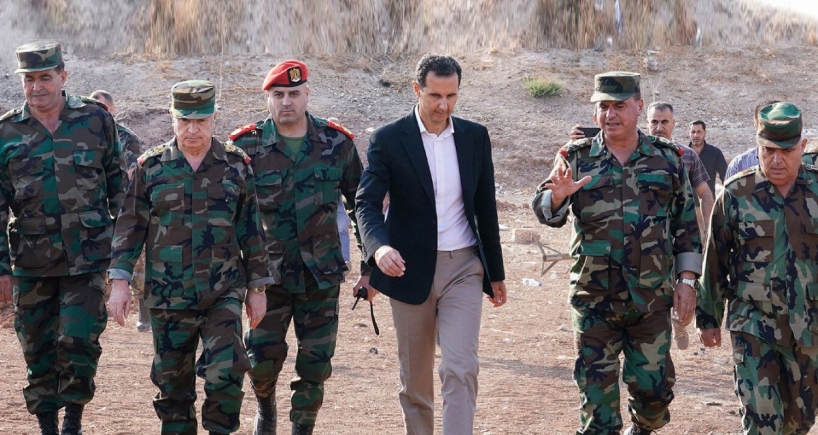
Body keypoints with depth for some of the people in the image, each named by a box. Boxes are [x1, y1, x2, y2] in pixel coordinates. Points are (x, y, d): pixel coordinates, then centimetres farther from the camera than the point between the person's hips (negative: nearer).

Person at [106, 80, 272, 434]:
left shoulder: (236, 165, 3)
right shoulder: (151, 166, 2)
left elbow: (251, 230, 7)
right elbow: (130, 226, 4)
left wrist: (257, 287, 7)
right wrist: (119, 279, -4)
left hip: (223, 295, -1)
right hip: (168, 299, 1)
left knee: (226, 373, -14)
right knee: (172, 384, 9)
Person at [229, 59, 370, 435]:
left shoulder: (337, 142, 1)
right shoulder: (246, 146, -3)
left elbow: (362, 204, 9)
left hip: (322, 274, 1)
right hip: (269, 273, -1)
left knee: (315, 362, 3)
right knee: (263, 357, -2)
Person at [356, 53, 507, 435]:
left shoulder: (475, 136, 4)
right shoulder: (388, 139, -6)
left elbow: (485, 208, 10)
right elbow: (367, 204, -14)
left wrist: (496, 274, 13)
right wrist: (379, 246, -35)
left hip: (463, 266, 1)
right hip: (410, 269, -1)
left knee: (461, 368, -11)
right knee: (415, 376, 10)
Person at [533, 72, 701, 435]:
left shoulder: (668, 158, 4)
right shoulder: (577, 157, 1)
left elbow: (687, 224, 8)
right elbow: (544, 211, -7)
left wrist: (686, 280, 1)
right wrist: (558, 195, -30)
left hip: (653, 299, 1)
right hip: (594, 300, -1)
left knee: (655, 388, 9)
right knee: (597, 391, 2)